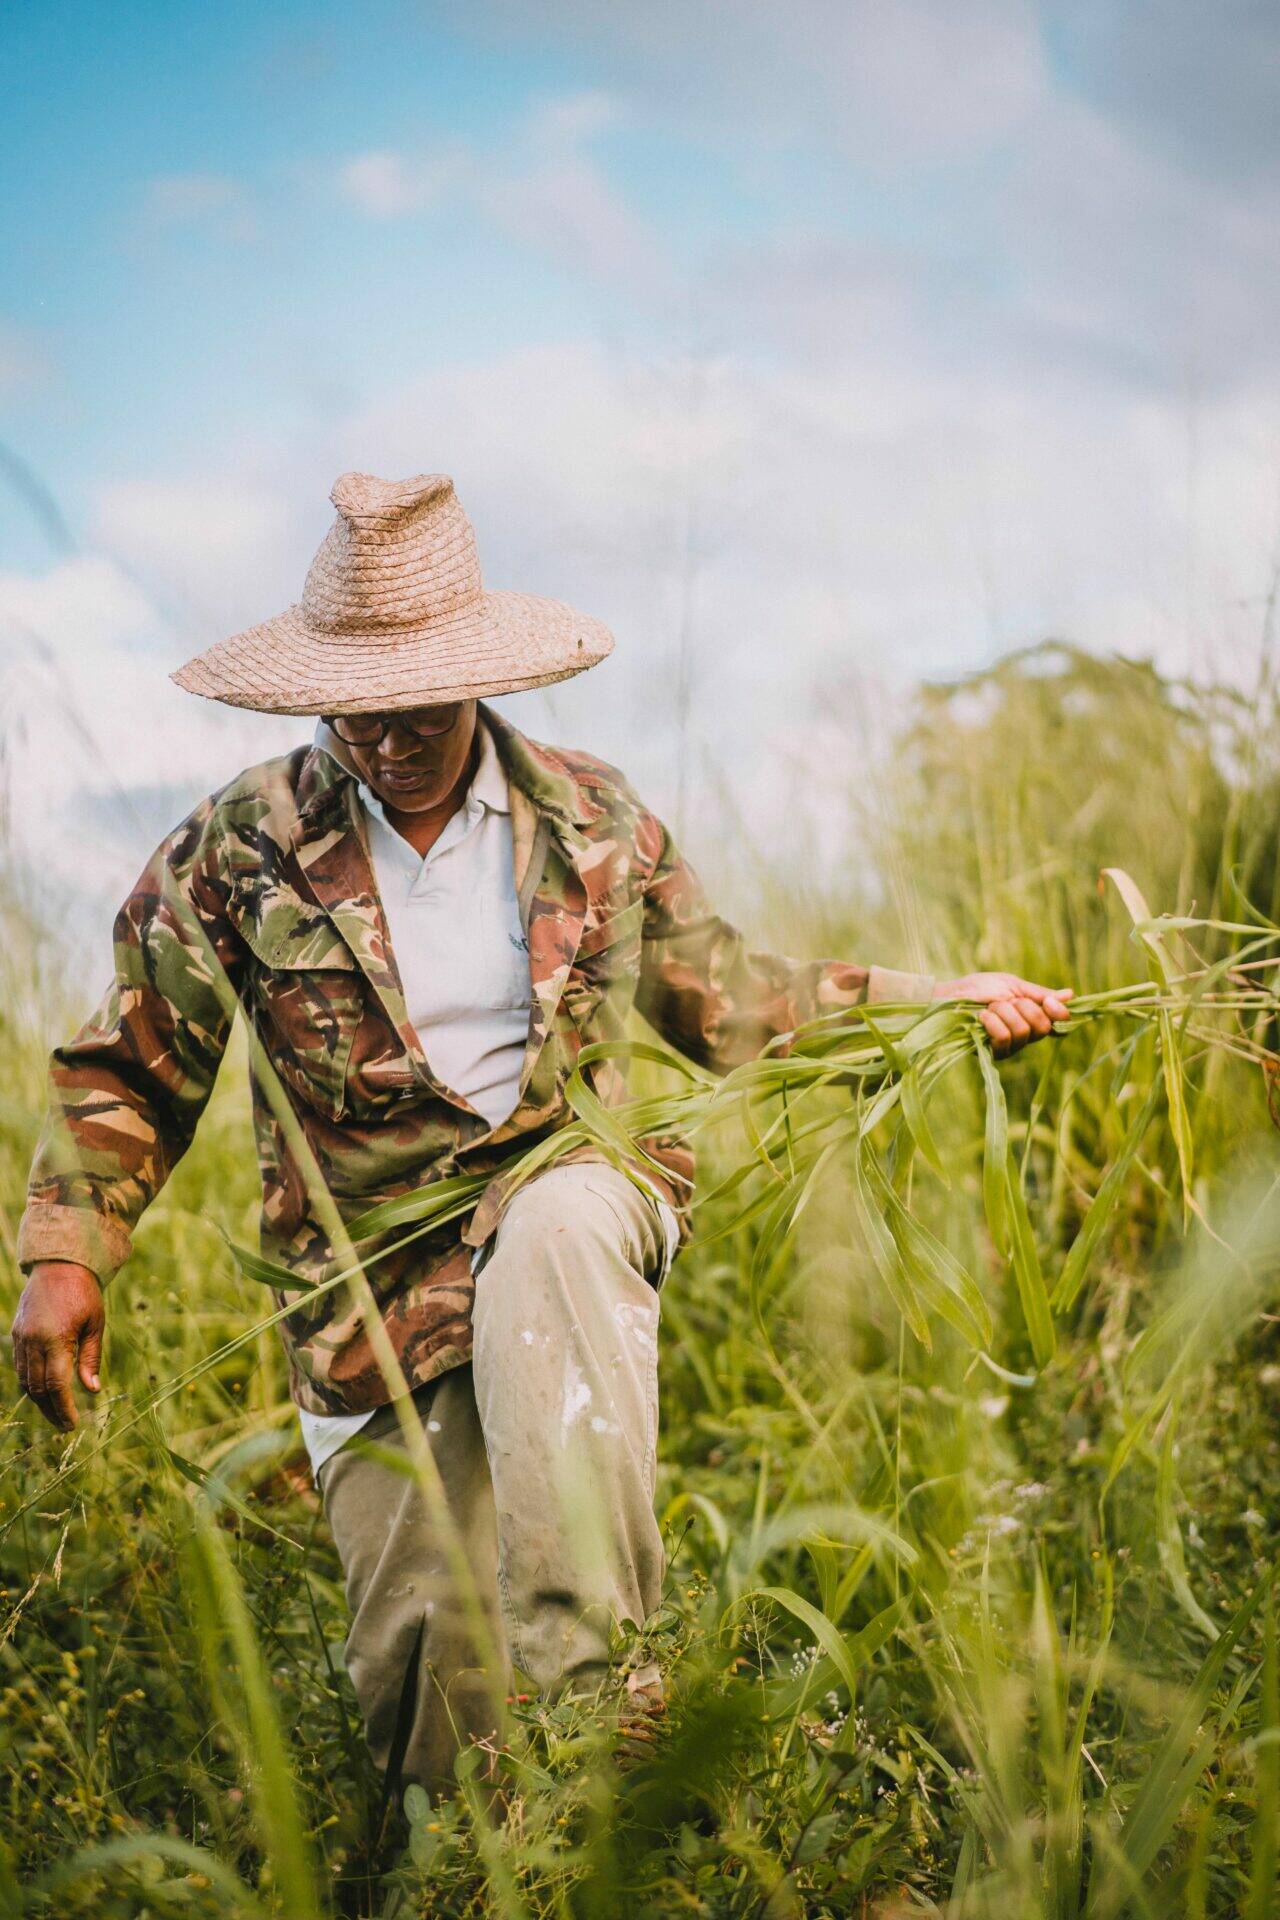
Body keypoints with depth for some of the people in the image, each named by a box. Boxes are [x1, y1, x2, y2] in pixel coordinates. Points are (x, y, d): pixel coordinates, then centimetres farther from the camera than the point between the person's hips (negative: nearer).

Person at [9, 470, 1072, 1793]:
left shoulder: (591, 820, 4)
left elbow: (721, 1000, 15)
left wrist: (940, 998, 8)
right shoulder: (237, 852, -1)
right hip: (374, 1276, 0)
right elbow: (126, 1076, 8)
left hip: (576, 1190, 0)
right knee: (425, 1674, -9)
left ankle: (585, 1668, -40)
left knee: (551, 1229, -40)